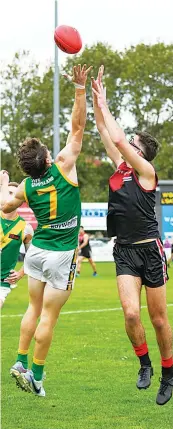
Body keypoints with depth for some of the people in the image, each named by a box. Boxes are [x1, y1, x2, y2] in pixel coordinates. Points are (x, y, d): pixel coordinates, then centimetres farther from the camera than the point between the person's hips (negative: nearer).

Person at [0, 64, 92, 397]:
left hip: (36, 250, 4)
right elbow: (78, 127, -15)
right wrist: (80, 88, -15)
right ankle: (36, 376, 3)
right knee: (48, 316, 0)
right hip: (62, 255, -4)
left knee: (34, 309, 17)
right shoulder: (64, 168, -14)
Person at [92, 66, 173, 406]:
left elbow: (118, 139, -17)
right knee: (131, 313, -13)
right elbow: (105, 133, 11)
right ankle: (144, 364, 8)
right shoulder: (120, 166, 10)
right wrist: (96, 99, 5)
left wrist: (104, 105, -8)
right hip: (124, 251, 5)